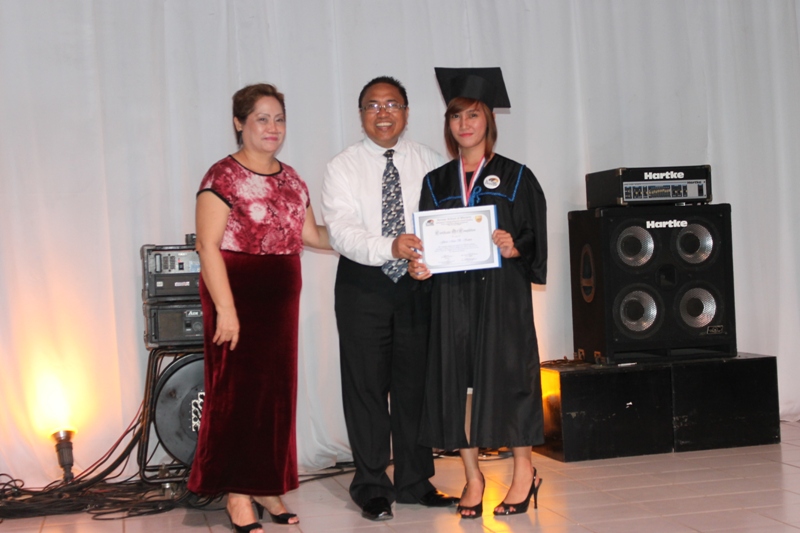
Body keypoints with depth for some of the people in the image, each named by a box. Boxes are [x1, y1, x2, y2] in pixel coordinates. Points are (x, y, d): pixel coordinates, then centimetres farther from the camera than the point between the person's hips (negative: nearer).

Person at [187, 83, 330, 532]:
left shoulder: (290, 179, 14)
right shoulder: (224, 176, -8)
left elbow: (311, 234, 19)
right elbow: (208, 246, -15)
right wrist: (225, 308, -20)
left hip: (281, 298, 7)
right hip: (239, 295, -7)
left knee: (278, 390, 9)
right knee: (239, 391, -2)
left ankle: (267, 486, 21)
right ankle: (238, 494, 8)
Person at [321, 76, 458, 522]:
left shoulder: (428, 161, 6)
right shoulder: (343, 168, -2)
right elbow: (342, 232, -15)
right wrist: (390, 247, -32)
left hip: (417, 284, 2)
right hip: (363, 285, -2)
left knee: (415, 382, 9)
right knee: (366, 386, 3)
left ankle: (415, 481, 21)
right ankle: (372, 486, 15)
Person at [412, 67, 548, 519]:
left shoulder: (515, 178, 2)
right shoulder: (436, 183, 11)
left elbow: (535, 239, -1)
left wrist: (513, 247, -21)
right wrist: (419, 266, -9)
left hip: (503, 293, -3)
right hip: (452, 295, 3)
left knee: (506, 374, -2)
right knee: (456, 379, 2)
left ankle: (524, 471, 15)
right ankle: (472, 475, 14)